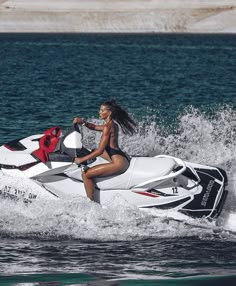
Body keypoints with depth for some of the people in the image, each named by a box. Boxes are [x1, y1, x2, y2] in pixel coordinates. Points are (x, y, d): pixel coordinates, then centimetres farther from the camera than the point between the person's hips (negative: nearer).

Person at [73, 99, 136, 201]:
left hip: (119, 163, -11)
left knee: (85, 175, -13)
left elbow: (100, 151, -16)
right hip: (123, 158, 11)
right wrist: (83, 122, 11)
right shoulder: (112, 124, 14)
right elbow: (95, 127, 30)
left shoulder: (108, 127, -14)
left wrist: (81, 159, -11)